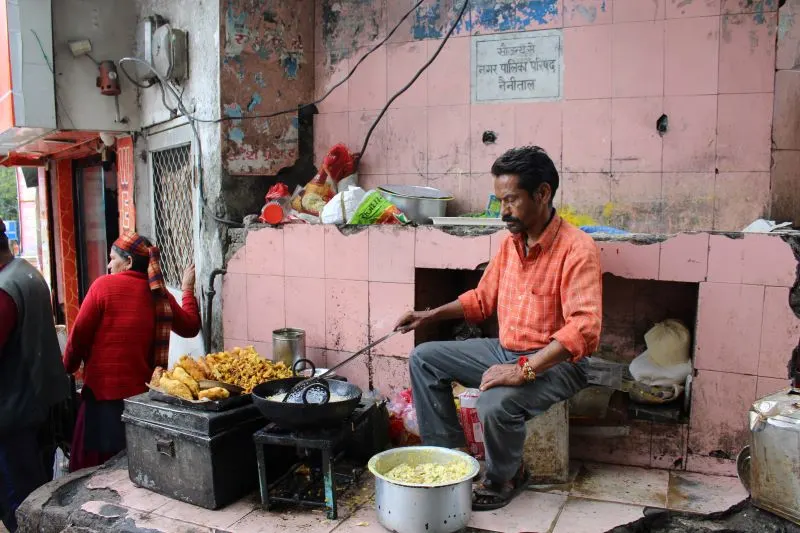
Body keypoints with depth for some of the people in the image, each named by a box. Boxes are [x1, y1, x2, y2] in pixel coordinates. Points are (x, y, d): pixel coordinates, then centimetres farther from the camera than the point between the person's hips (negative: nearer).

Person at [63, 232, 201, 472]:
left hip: (105, 391, -4)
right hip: (143, 392, 4)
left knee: (95, 468, 7)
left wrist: (68, 368, 12)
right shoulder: (159, 293, 5)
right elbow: (191, 327, 17)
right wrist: (188, 290, 29)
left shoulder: (104, 285, -7)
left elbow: (79, 335, -6)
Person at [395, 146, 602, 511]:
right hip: (504, 351, 8)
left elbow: (584, 330, -30)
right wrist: (431, 315, 4)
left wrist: (524, 370, -34)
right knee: (424, 358, 3)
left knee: (496, 404, -33)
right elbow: (482, 298, 15)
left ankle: (504, 477, 0)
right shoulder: (511, 243, 4)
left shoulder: (576, 248, -21)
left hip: (555, 364, -8)